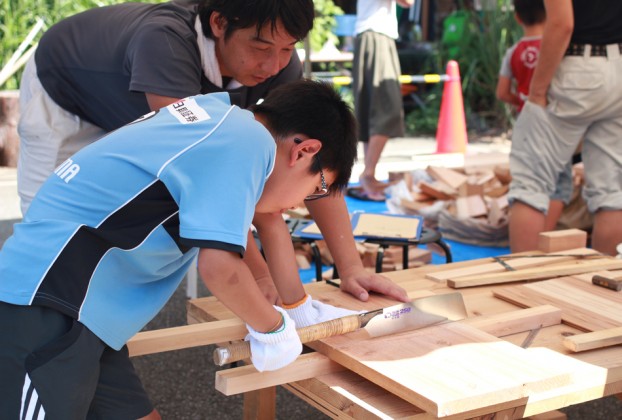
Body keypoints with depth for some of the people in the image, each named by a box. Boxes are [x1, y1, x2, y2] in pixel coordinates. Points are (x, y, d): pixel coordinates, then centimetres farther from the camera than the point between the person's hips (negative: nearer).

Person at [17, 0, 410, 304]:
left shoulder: (280, 64, -28)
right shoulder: (166, 42, -46)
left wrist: (351, 266, -34)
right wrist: (260, 274, -50)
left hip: (133, 120, 5)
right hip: (63, 103, -5)